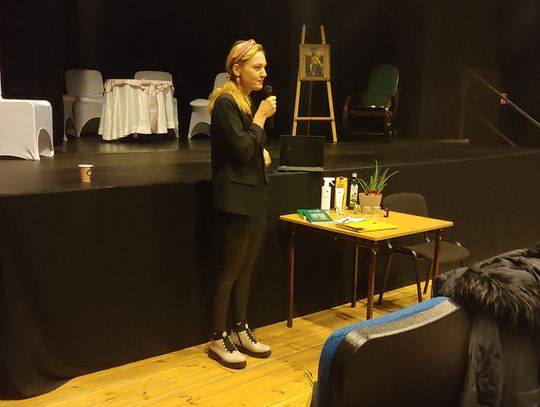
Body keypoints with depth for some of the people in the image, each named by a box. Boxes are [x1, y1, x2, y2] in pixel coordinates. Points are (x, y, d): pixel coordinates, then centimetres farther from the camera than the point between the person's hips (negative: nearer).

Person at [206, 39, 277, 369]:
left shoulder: (248, 101, 13)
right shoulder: (225, 102, -14)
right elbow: (241, 150, -21)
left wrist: (263, 151, 6)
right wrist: (261, 117, -14)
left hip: (254, 195, 9)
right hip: (236, 198, -9)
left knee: (247, 268, 15)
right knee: (231, 271, 0)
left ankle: (241, 331, 27)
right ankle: (218, 340, 14)